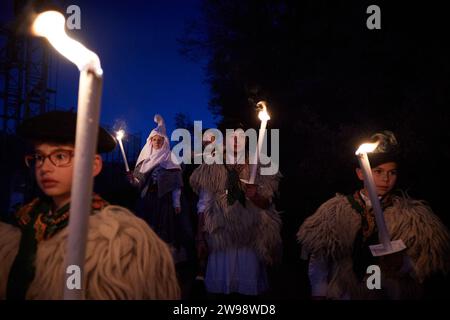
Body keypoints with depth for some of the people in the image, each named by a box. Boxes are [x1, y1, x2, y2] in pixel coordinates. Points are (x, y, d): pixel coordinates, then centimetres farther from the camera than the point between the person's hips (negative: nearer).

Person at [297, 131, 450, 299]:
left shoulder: (411, 216, -1)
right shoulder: (336, 210, 0)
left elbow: (429, 260, -7)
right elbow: (319, 258, 3)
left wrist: (402, 263, -24)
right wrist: (319, 293, 0)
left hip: (391, 293, 0)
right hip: (343, 293, 0)